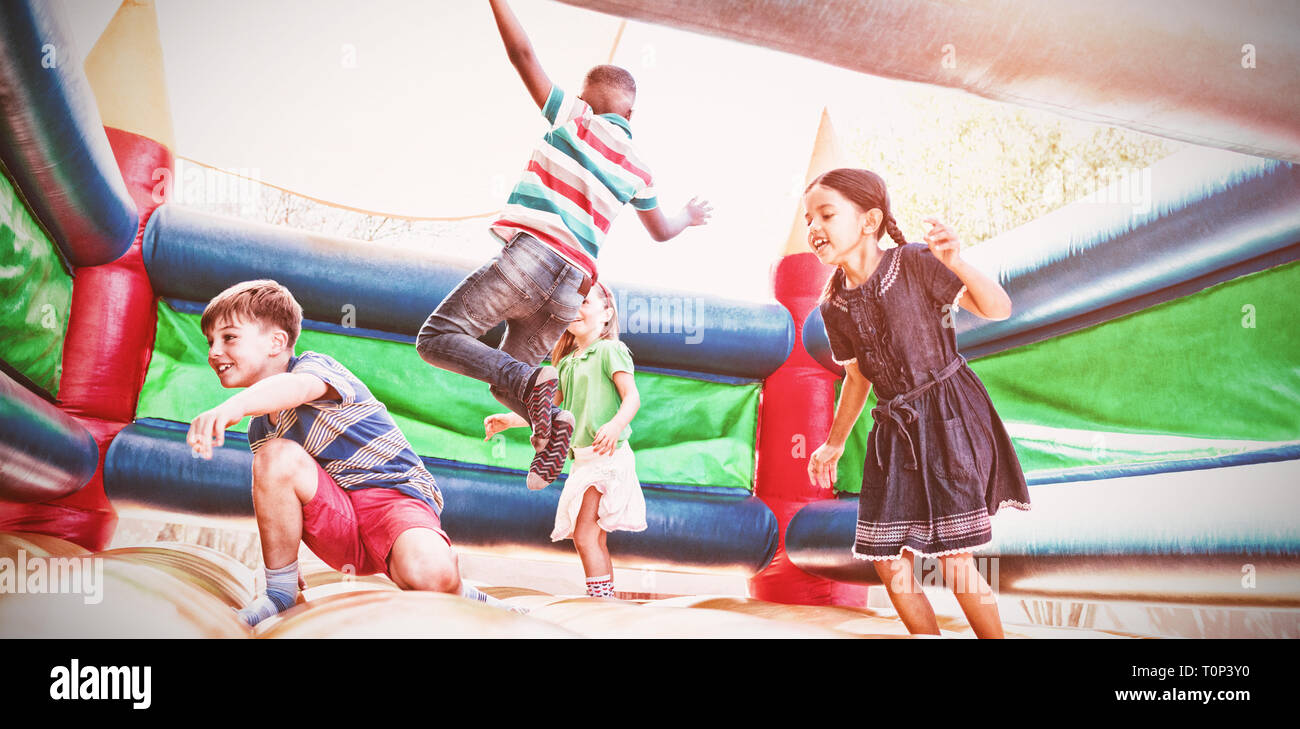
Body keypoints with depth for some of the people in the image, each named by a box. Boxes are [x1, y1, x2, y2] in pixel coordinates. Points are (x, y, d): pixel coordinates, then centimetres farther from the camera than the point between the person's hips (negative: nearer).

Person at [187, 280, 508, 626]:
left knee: (429, 573, -39)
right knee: (276, 454, -22)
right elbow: (274, 503, 20)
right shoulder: (260, 430, 14)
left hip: (396, 496, -6)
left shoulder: (315, 365, -8)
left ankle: (459, 596, 1)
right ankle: (279, 593, -7)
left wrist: (235, 405, -55)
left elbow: (297, 386, -35)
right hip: (338, 526, 6)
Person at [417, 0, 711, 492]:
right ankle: (549, 419, -12)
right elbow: (661, 231, 36)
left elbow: (523, 54, 1)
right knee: (504, 376, 20)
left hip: (532, 254, -6)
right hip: (570, 289, 6)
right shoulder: (638, 169, 20)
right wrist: (688, 217, 57)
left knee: (437, 338, -6)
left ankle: (532, 383, -27)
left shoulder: (577, 119, 6)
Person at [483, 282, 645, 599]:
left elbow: (632, 396, -15)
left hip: (607, 455, -8)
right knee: (595, 539, 9)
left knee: (584, 535, -13)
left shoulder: (609, 350, -5)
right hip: (582, 456, 8)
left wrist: (615, 425, -33)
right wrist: (509, 420, 20)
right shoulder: (566, 363, 18)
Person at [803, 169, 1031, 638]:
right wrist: (833, 444, 23)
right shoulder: (834, 307, 3)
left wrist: (958, 266, -32)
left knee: (954, 559, -7)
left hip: (948, 416, -6)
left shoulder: (913, 263, -13)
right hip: (894, 428, 6)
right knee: (888, 560, 5)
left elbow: (999, 309, -13)